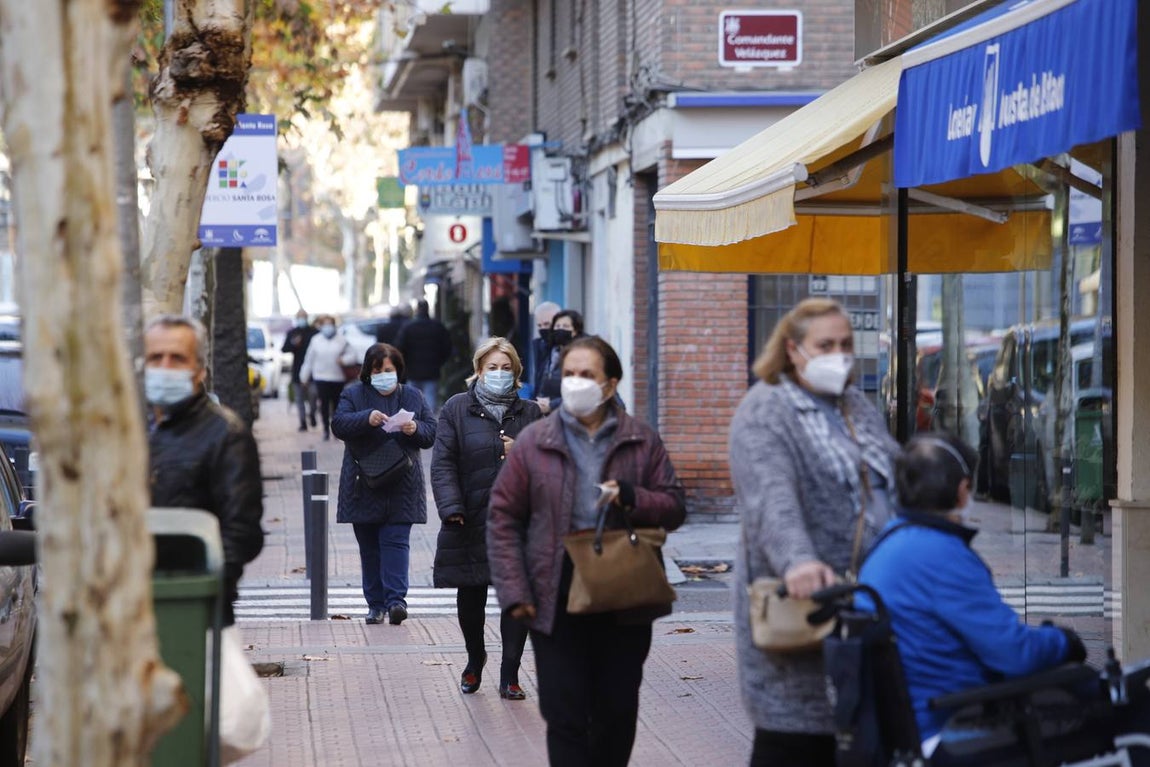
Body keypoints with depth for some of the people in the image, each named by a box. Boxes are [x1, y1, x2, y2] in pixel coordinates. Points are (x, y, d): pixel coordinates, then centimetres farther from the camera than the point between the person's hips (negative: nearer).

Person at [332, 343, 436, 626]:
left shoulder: (413, 397, 9)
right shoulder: (354, 395, 4)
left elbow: (432, 433, 9)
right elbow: (339, 424, -11)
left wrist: (415, 429, -13)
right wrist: (366, 419, -28)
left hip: (401, 487, 0)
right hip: (364, 485, 0)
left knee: (396, 540, -10)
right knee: (369, 546, 4)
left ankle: (396, 600, -15)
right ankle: (375, 604, 9)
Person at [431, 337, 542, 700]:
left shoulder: (530, 413, 10)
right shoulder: (457, 409, 3)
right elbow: (443, 463, -3)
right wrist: (451, 508, -14)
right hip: (471, 522, -1)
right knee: (470, 598, 8)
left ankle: (509, 675, 5)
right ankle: (475, 659, 34)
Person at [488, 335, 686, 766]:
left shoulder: (641, 442, 5)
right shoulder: (534, 443, 2)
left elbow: (674, 507, 5)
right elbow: (503, 519, 2)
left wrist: (631, 498, -16)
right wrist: (513, 592, -7)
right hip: (558, 604, -2)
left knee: (618, 713, 11)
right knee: (566, 716, -4)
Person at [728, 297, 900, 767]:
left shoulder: (857, 407, 20)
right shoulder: (764, 413, -7)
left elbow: (899, 479, 28)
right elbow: (771, 495, -24)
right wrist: (797, 560, -40)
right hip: (798, 605, -7)